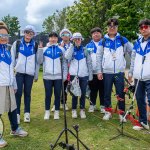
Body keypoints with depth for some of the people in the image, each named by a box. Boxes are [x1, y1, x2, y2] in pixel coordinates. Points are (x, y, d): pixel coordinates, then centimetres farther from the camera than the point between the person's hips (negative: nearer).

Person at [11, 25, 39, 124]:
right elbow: (12, 58, 6)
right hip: (18, 72, -1)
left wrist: (36, 75, 8)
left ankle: (27, 113, 16)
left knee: (27, 93, 6)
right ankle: (17, 114, 8)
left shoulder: (35, 45, 8)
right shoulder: (17, 43, 5)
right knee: (18, 93, -1)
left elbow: (37, 60, 9)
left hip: (30, 73, 1)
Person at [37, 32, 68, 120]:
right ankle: (47, 112, 20)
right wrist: (40, 50, -5)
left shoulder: (61, 49, 7)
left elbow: (65, 63, 6)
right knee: (48, 95, 7)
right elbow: (39, 61, 2)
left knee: (57, 95, 7)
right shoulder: (44, 49, 8)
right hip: (47, 76, 0)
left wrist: (65, 75, 1)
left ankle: (57, 112, 19)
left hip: (58, 76, 0)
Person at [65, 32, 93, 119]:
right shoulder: (71, 49, 7)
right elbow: (67, 57, -15)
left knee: (83, 93, 6)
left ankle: (82, 110, 17)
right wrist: (72, 45, -8)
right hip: (73, 75, 0)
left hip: (84, 75, 0)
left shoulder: (85, 50, 7)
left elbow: (89, 63, 6)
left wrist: (90, 75, 0)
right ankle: (74, 110, 16)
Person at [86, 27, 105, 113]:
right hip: (92, 72, 2)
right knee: (93, 90, 9)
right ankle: (92, 104, 21)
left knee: (103, 90, 5)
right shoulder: (88, 46, 11)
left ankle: (103, 105, 15)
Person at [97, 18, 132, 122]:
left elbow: (132, 52, 8)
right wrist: (99, 71, 1)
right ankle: (108, 111, 22)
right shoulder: (103, 41, 4)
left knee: (121, 93, 2)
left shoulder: (123, 40, 5)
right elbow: (99, 57, 5)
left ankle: (122, 113, 15)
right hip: (106, 72, 1)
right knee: (107, 93, 8)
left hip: (119, 72, 0)